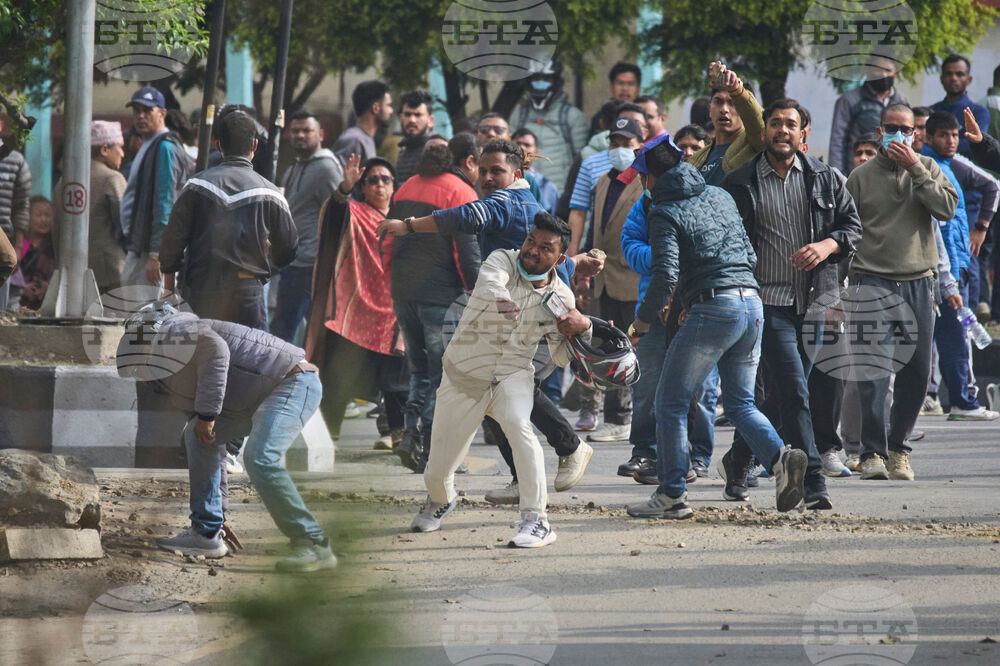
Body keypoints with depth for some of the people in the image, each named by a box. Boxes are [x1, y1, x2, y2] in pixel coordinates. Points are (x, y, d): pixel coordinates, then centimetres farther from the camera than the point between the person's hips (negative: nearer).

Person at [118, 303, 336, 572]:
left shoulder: (172, 333, -5)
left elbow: (215, 348, -26)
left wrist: (207, 413, -24)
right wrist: (219, 513, 32)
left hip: (294, 381, -10)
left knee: (260, 459, -27)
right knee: (197, 434, 11)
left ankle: (315, 547, -23)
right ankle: (206, 533, 9)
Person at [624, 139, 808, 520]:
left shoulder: (666, 213, -3)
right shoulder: (720, 198, 19)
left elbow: (666, 275, -14)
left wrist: (643, 321, 0)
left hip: (713, 309, -7)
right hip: (753, 305, 7)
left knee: (671, 403, 4)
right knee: (740, 404, 16)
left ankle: (672, 495, 4)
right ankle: (779, 457, -11)